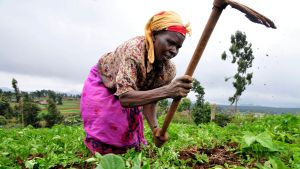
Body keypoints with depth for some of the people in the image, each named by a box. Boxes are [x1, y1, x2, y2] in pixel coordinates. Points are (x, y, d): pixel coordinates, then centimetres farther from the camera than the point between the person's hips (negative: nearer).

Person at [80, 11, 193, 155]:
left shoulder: (168, 70, -23)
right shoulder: (134, 49, -41)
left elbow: (149, 101, -17)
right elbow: (125, 98, -49)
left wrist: (155, 129, -36)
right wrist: (167, 91, -61)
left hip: (128, 92, 5)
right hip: (101, 83, -4)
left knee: (130, 132, 9)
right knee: (104, 132, -4)